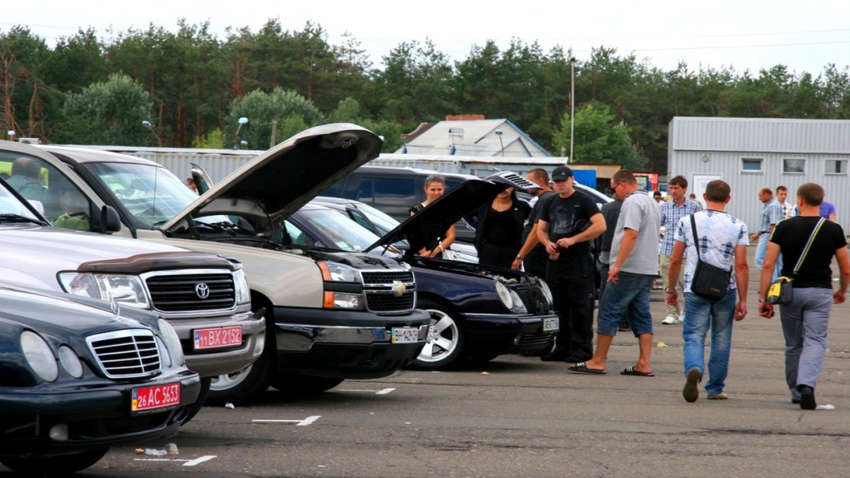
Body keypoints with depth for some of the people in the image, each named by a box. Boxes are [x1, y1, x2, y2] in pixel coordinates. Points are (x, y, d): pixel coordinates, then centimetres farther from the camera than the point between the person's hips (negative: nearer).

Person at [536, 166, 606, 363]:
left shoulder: (583, 201, -3)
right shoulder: (550, 203, 17)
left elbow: (600, 226, -12)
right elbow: (541, 229, 21)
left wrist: (573, 240, -17)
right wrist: (547, 243, -2)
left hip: (579, 263, -6)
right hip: (555, 261, 7)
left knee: (580, 307, -7)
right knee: (559, 307, 8)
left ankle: (582, 348, -6)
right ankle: (562, 348, 14)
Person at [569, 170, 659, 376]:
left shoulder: (632, 202, -12)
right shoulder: (650, 201, 19)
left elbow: (631, 234, -23)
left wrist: (617, 265, -25)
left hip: (630, 269, -9)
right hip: (648, 269, 9)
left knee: (609, 313, -4)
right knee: (642, 315, 8)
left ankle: (598, 361, -3)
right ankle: (644, 364, 2)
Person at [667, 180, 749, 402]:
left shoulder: (687, 221, 0)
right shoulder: (738, 226, -1)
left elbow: (675, 261, 3)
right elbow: (741, 265, -5)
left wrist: (671, 289, 16)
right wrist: (743, 300, -1)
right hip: (726, 291, 1)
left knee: (693, 336, 0)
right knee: (721, 340, 13)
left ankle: (694, 369, -30)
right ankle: (715, 388, 19)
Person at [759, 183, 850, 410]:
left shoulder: (784, 227, -1)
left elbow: (768, 265, -6)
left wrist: (763, 298, -2)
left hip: (790, 290, 1)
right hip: (820, 292, -1)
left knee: (793, 345, 15)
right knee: (815, 341, -3)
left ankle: (796, 392, 25)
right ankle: (807, 385, -26)